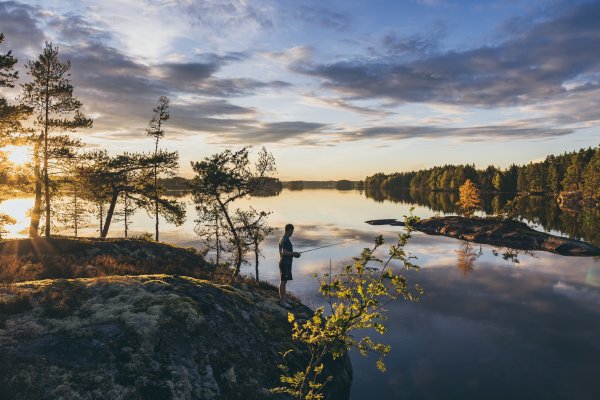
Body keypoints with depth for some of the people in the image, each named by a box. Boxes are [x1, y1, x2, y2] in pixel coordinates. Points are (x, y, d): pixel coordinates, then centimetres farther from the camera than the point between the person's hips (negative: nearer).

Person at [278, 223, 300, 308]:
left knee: (283, 281, 16)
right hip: (286, 263, -10)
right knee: (283, 281, -6)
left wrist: (293, 253, 15)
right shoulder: (286, 240, -19)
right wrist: (294, 253, -14)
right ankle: (283, 301, -2)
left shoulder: (282, 238, 13)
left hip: (283, 262, 10)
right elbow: (284, 252, -26)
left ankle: (283, 298, 26)